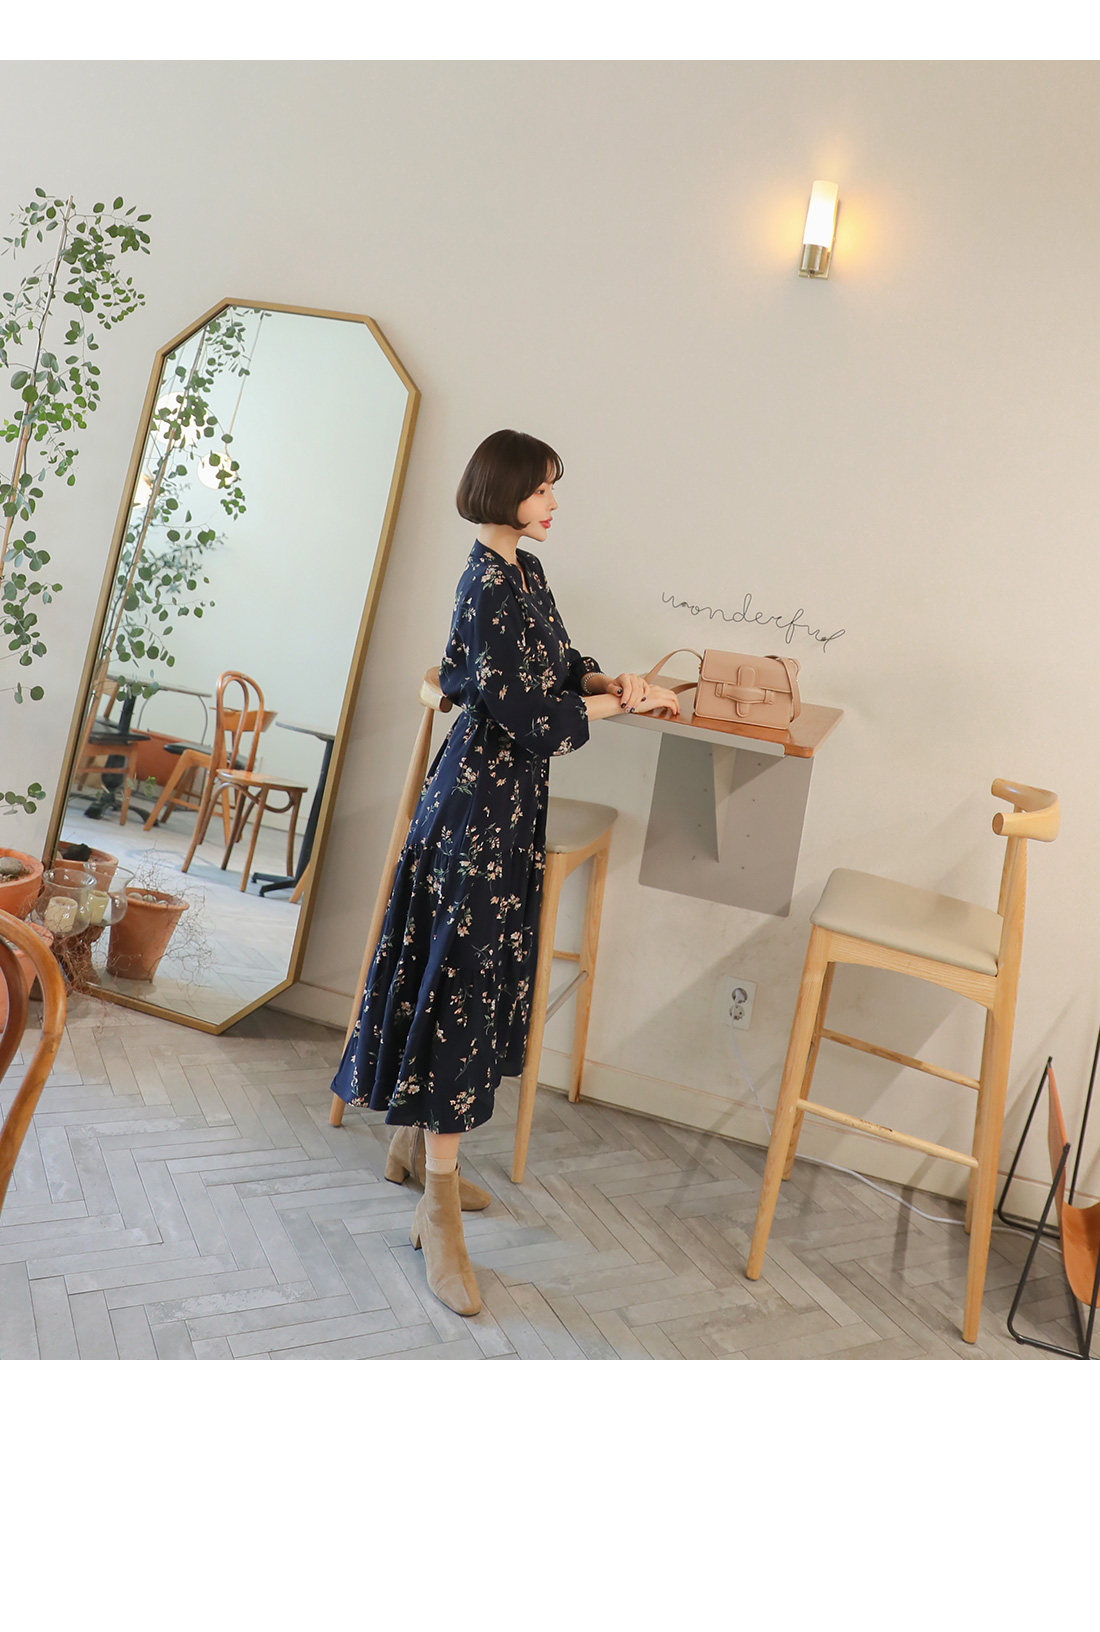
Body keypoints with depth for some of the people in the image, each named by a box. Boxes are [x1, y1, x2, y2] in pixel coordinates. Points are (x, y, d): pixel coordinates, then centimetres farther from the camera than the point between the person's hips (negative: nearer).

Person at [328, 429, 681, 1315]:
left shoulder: (527, 570, 13)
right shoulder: (488, 587, -18)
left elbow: (559, 662, 22)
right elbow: (528, 715, -21)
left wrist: (611, 681, 2)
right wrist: (624, 704, -11)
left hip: (511, 800, 10)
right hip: (480, 799, -10)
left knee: (486, 972, 15)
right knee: (464, 980, -7)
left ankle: (416, 1145, 32)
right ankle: (440, 1210, 2)